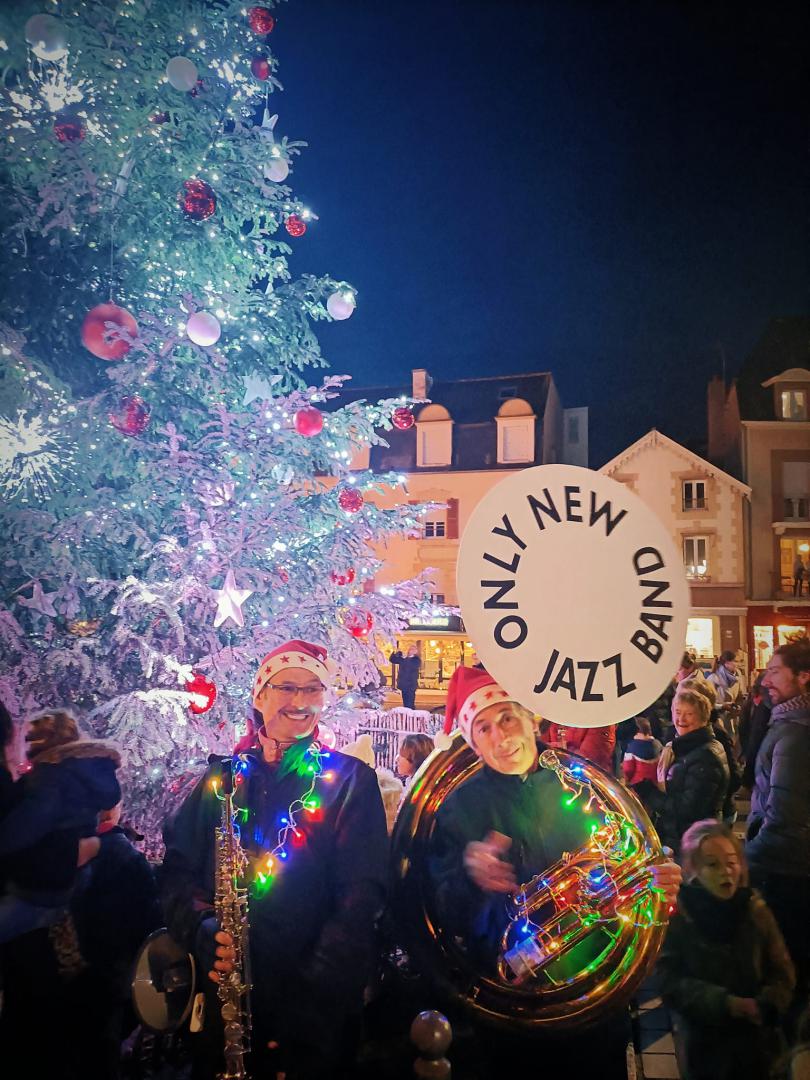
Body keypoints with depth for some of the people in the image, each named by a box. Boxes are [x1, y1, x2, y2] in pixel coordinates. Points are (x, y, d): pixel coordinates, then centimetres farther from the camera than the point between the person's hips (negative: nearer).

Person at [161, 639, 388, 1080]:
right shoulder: (224, 777, 6)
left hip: (313, 1003, -2)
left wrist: (315, 986, -18)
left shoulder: (350, 780, -3)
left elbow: (361, 895, -9)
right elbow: (177, 871, 4)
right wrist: (203, 930, -14)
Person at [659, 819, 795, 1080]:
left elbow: (782, 973, -2)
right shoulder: (676, 914, -15)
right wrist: (725, 1003, -25)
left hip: (755, 1043, 2)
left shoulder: (756, 910, -5)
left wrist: (763, 1007, -19)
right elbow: (669, 981, -16)